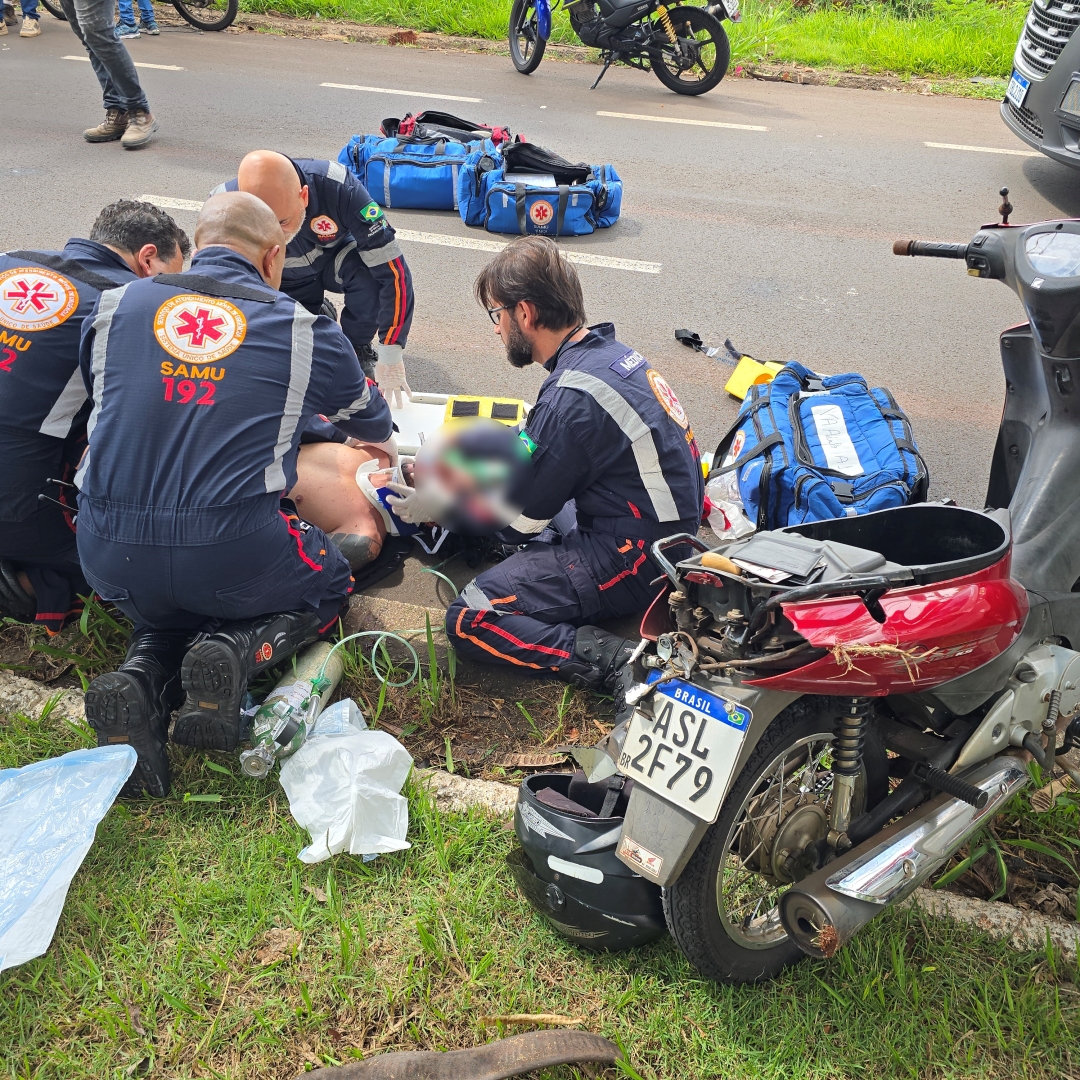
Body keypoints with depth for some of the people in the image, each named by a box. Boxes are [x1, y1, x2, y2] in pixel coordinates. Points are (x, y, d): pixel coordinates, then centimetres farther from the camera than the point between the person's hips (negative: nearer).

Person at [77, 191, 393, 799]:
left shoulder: (116, 306, 9)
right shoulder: (301, 328, 3)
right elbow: (374, 427, 21)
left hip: (111, 559, 4)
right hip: (233, 554, -3)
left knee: (167, 612, 36)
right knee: (331, 585, 27)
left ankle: (141, 679, 1)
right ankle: (239, 651, -4)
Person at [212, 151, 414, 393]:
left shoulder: (338, 186, -37)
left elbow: (393, 269, -34)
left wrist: (390, 358, -35)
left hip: (334, 262, -1)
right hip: (282, 283, 1)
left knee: (369, 273, -34)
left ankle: (357, 347, -4)